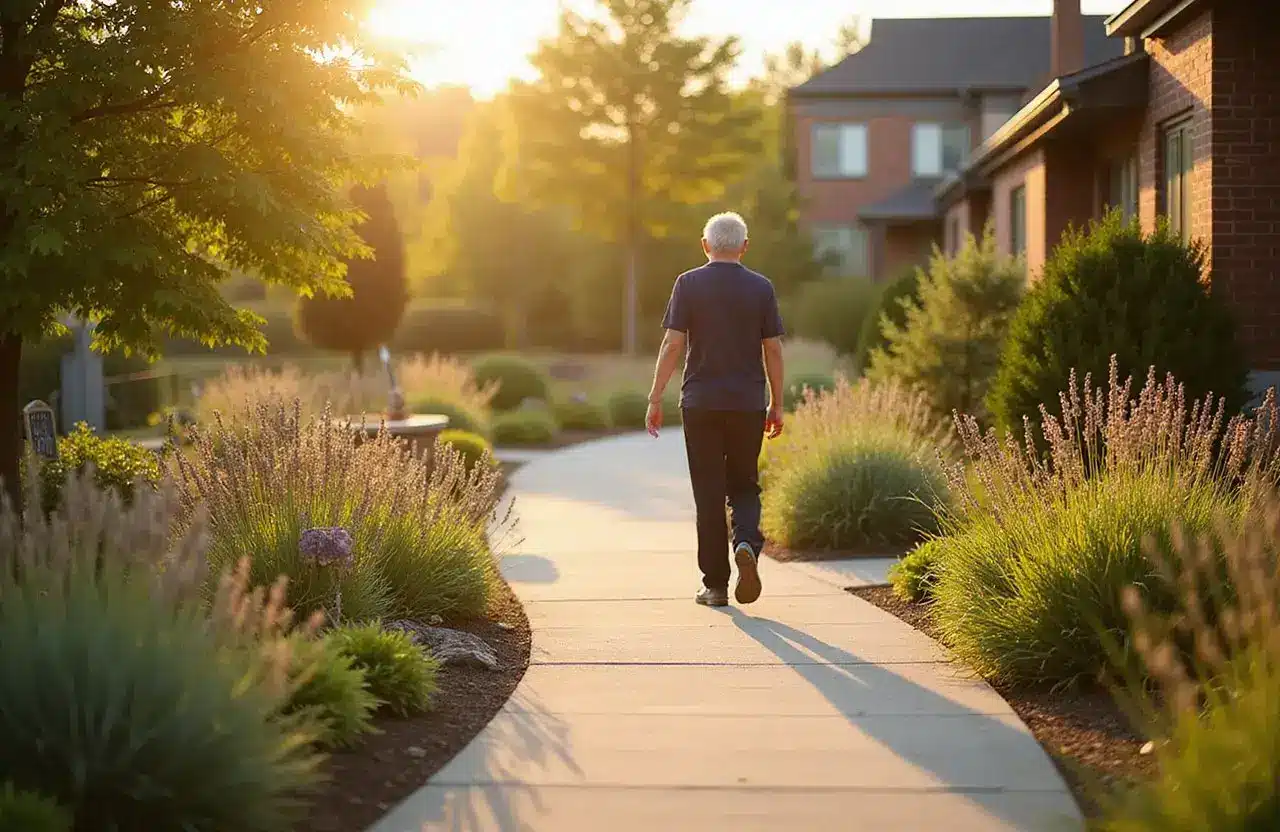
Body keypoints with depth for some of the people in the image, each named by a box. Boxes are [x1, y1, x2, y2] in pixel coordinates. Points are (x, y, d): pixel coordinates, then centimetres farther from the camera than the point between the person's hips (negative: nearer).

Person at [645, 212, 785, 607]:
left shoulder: (689, 284, -2)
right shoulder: (761, 288, 2)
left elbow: (673, 344, -7)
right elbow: (773, 350, 2)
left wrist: (655, 399, -3)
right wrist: (776, 405, 10)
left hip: (701, 403, -1)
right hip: (749, 404, 1)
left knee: (709, 493, 5)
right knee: (745, 487, 14)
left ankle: (715, 584, 5)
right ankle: (747, 543, -15)